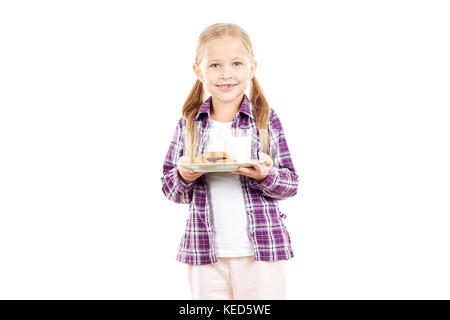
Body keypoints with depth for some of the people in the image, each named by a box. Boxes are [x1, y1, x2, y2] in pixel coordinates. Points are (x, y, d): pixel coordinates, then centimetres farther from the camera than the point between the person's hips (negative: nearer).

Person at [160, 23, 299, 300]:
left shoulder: (267, 120, -1)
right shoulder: (189, 124, 4)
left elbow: (291, 183, 0)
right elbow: (170, 190, 8)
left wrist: (266, 175, -20)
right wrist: (183, 176, -14)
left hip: (262, 249, -1)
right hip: (206, 253, 2)